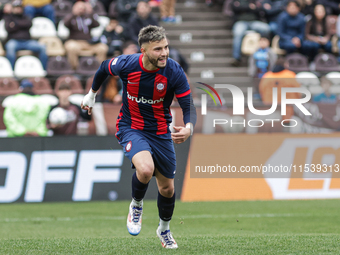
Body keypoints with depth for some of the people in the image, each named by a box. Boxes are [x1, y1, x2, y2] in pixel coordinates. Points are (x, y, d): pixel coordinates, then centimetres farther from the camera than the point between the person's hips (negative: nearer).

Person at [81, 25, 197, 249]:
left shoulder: (174, 72, -20)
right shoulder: (126, 64, -20)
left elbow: (188, 106, -17)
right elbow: (105, 68, 4)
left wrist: (188, 128, -38)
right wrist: (92, 94, 18)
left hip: (161, 132, 2)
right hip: (131, 127, -2)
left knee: (167, 188, 11)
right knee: (145, 169, -31)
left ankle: (164, 229, 42)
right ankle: (136, 206, 2)